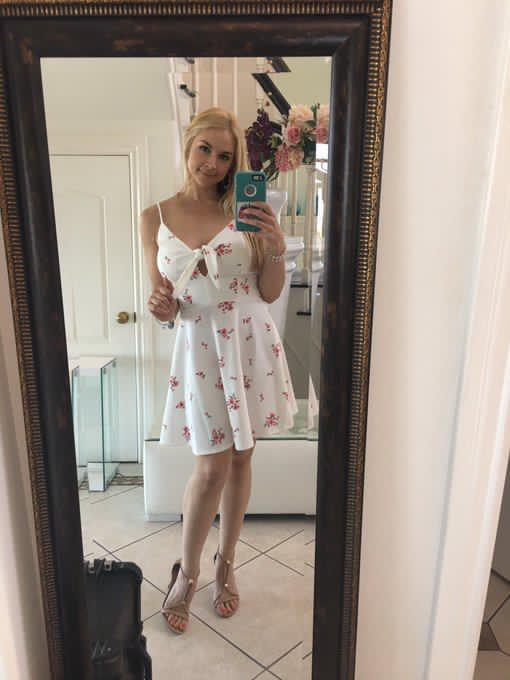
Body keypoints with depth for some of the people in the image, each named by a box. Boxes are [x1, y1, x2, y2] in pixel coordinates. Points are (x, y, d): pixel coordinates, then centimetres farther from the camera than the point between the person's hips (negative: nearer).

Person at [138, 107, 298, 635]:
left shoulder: (243, 212, 1)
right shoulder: (155, 218, 3)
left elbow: (270, 294, 0)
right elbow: (163, 301, 4)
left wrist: (276, 250, -17)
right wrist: (159, 308, -18)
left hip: (251, 341, 2)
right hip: (199, 344, -1)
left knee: (240, 458, 11)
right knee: (213, 467, -2)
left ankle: (226, 563, 34)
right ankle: (186, 572, 25)